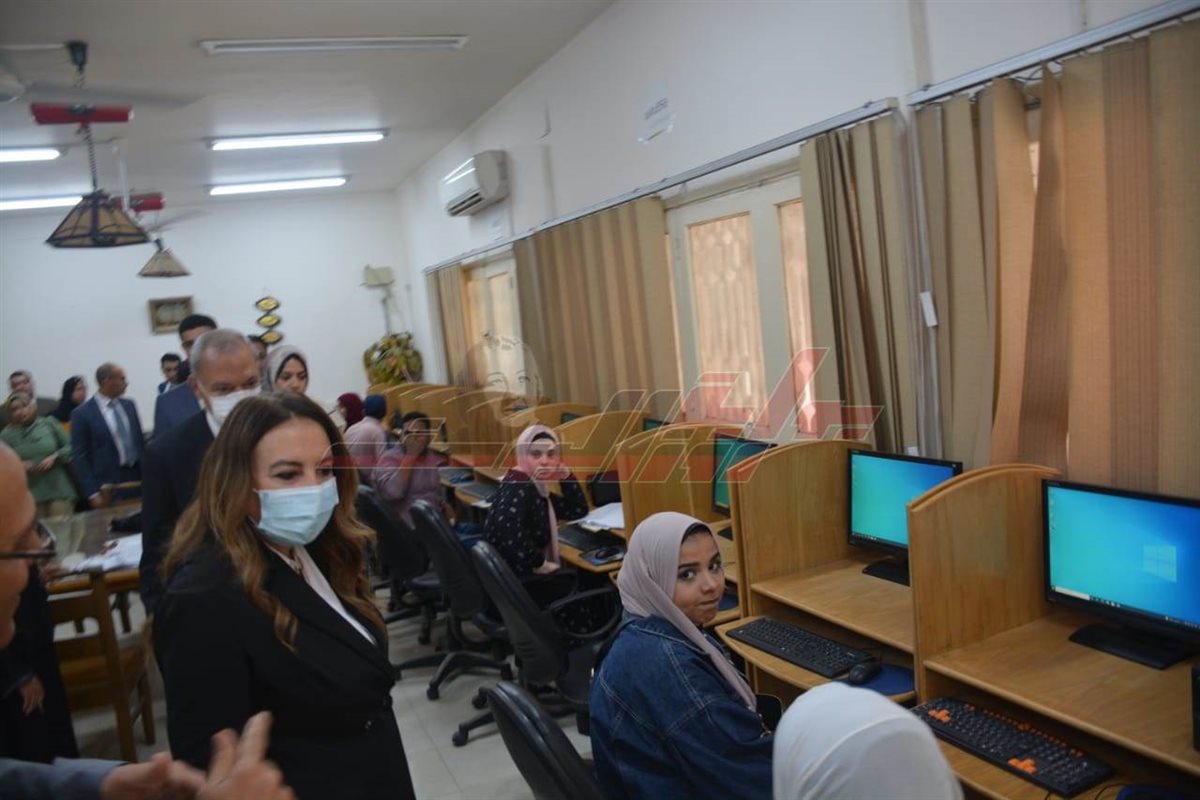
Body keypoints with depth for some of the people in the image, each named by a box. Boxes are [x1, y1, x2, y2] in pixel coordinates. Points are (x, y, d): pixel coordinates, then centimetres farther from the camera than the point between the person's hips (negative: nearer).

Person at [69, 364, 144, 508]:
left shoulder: (129, 406, 11)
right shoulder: (82, 414, -5)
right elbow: (79, 457, -6)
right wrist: (92, 493, -11)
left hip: (137, 479, 4)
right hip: (108, 487, -4)